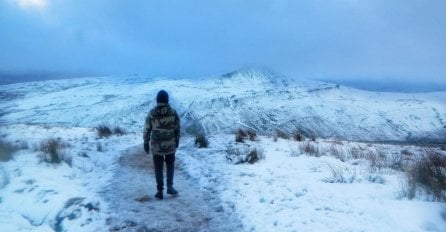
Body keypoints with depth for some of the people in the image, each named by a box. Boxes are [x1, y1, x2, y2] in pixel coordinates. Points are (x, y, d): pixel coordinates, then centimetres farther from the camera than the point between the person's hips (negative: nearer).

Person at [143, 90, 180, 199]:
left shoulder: (151, 113, -7)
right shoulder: (173, 112, -6)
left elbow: (147, 129, -3)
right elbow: (177, 129, 0)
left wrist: (146, 143, 6)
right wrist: (177, 141, 13)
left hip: (156, 145, 0)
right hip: (170, 145, 0)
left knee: (158, 168, 9)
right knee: (170, 166, 18)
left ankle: (160, 191, 10)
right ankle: (170, 186, 7)